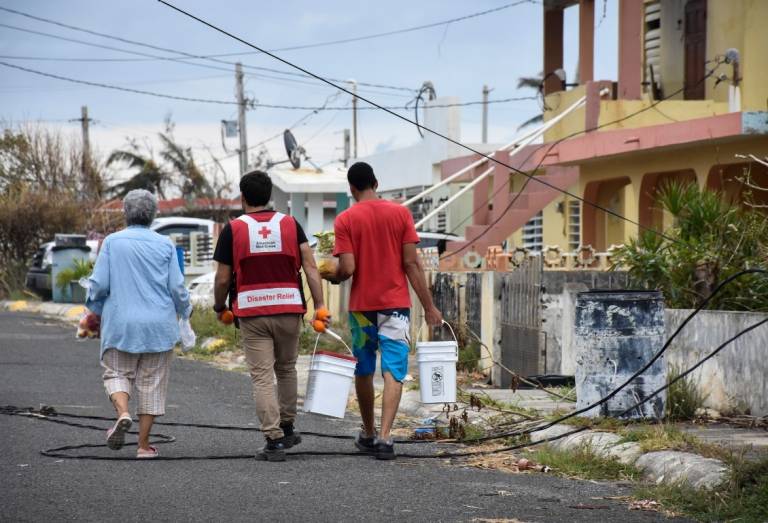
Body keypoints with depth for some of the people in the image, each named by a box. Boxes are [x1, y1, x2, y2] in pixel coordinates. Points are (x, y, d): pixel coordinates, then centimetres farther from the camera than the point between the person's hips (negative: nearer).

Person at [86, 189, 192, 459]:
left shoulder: (112, 242, -4)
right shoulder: (165, 245, -2)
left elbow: (98, 284, -5)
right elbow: (177, 287, -2)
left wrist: (96, 309, 15)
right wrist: (185, 310, 18)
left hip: (121, 324, -1)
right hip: (158, 325, 1)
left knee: (117, 372, 14)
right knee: (151, 381, 8)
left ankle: (123, 412, -16)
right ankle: (144, 444, 8)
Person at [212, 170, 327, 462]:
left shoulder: (233, 229, -1)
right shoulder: (290, 225, 5)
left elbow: (222, 278, 0)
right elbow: (310, 266, -3)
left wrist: (219, 307, 17)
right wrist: (319, 305, -3)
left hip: (252, 312, -2)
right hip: (289, 309, 2)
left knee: (262, 377, -1)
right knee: (286, 369, 21)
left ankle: (274, 441, -8)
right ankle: (287, 430, 29)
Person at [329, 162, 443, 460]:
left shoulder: (345, 220, -4)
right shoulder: (400, 214, -1)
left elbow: (347, 269, -12)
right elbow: (412, 263, -4)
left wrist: (332, 277, 11)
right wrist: (429, 306, 0)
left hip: (361, 306, 0)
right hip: (396, 305, 0)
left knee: (364, 371, 16)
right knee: (393, 373, -4)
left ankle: (368, 435, 26)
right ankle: (385, 436, -18)